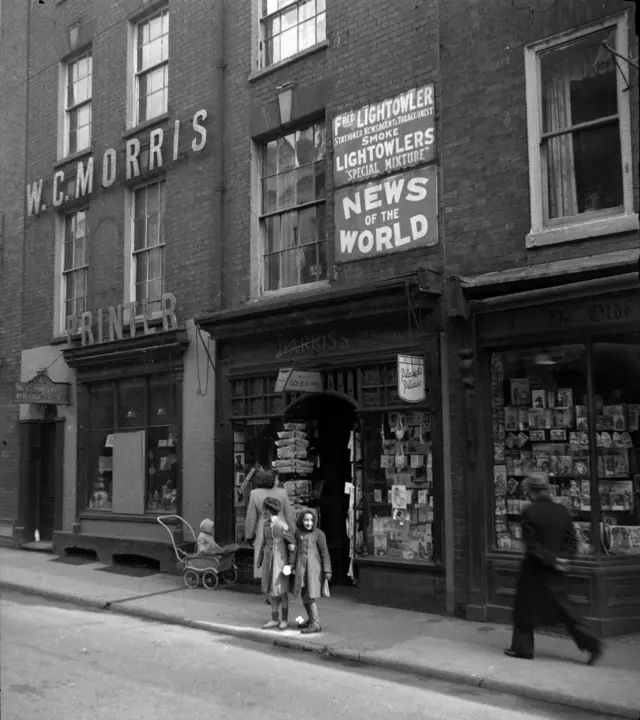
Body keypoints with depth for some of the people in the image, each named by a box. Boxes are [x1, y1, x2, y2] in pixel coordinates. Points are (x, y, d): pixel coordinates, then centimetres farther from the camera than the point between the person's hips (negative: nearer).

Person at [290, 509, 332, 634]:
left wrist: (327, 571, -11)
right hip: (301, 567, 6)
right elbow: (296, 550, 11)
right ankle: (312, 619, 29)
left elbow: (325, 553, -8)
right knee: (303, 595, 13)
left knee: (310, 596, -10)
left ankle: (316, 625, -7)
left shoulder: (319, 534, -10)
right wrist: (292, 566, 5)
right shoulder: (298, 532, 5)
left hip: (314, 566, -6)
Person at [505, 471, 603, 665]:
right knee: (563, 609, 12)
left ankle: (522, 648, 20)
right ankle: (590, 643, 3)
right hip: (556, 574, 5)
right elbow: (572, 541, 0)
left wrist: (553, 560, -11)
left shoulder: (529, 512, -16)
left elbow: (531, 544, -17)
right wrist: (561, 558, -4)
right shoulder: (563, 511, -1)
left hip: (534, 569, -5)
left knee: (525, 609, 11)